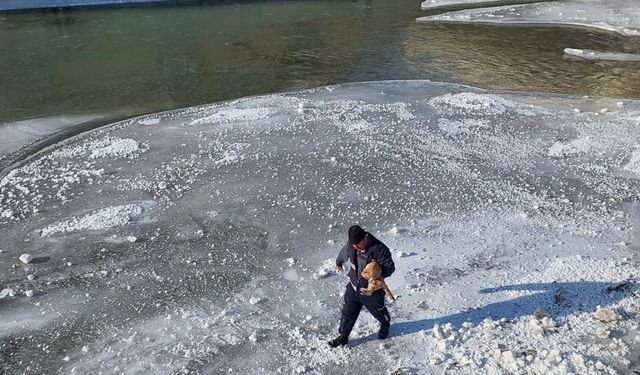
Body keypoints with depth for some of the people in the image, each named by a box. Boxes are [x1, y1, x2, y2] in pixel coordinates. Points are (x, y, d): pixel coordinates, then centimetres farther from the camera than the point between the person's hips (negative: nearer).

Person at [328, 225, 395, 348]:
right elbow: (344, 252, 9)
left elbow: (390, 267, -24)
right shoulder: (351, 244, -15)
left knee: (378, 311, 23)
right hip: (354, 287, 4)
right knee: (348, 312, 12)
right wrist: (339, 262, 29)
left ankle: (385, 324, 55)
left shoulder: (379, 249, -33)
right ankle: (343, 336, 31)